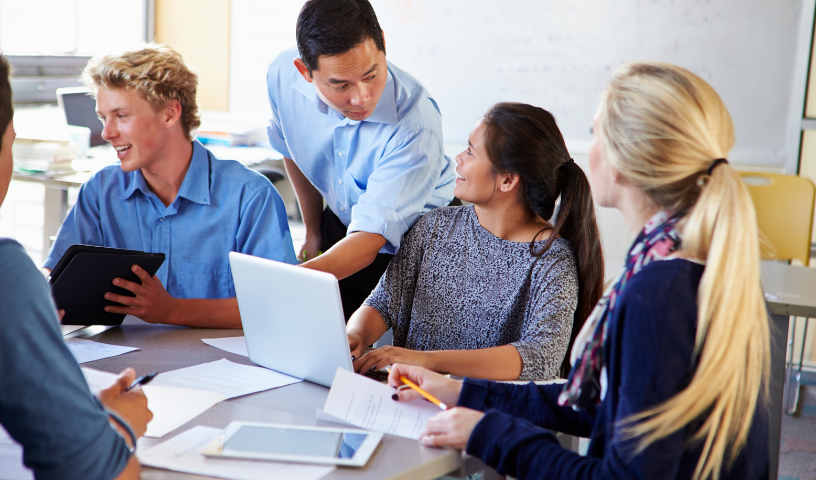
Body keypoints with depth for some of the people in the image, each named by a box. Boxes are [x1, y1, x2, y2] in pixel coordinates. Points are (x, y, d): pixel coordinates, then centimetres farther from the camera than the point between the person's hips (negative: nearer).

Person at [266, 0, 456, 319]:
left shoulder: (415, 124, -37)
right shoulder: (283, 75, -20)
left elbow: (370, 238, -40)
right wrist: (313, 230, 13)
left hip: (417, 235, -4)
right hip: (340, 226, 4)